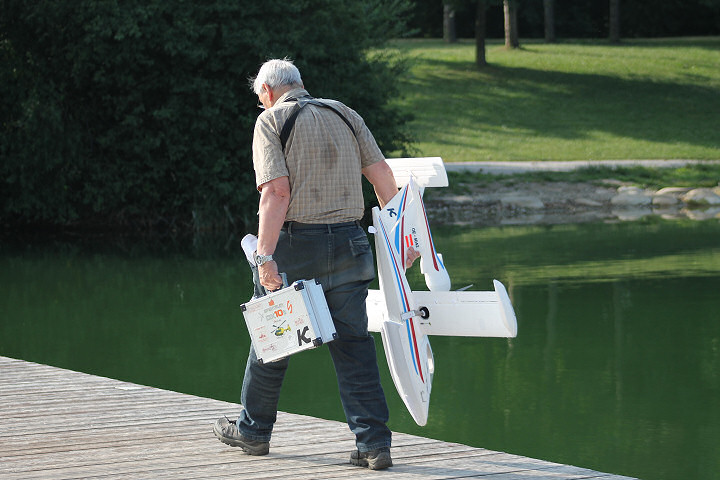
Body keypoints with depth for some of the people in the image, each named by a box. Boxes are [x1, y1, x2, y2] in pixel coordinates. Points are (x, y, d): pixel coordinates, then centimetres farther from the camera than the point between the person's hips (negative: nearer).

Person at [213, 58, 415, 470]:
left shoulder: (271, 120, -2)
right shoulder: (345, 114, 13)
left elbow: (277, 191, -15)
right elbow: (382, 175, 6)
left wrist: (265, 256, -18)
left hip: (295, 241, -4)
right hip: (348, 242, 4)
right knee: (354, 343, 3)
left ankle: (253, 431, 27)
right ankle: (374, 443, -4)